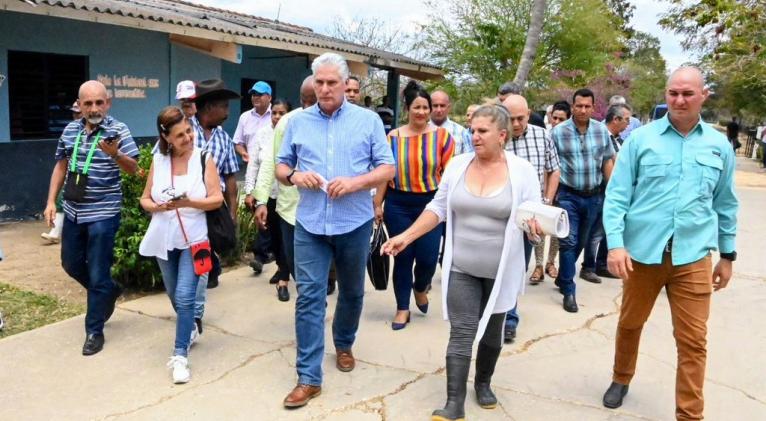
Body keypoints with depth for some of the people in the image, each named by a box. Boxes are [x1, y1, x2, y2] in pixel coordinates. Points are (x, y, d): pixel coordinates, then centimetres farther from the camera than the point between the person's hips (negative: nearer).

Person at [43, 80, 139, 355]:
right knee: (71, 264, 19)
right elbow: (61, 166, 14)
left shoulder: (118, 130, -11)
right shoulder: (70, 130, 5)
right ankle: (109, 291, 43)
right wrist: (51, 202, 8)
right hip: (73, 211, 6)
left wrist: (115, 153, -36)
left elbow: (133, 169, -16)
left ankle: (94, 331, 15)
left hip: (103, 214, -6)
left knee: (98, 275, 0)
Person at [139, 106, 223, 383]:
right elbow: (145, 199, 7)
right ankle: (190, 329, 45)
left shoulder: (203, 158, -7)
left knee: (184, 297, -11)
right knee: (175, 296, 18)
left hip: (193, 240, -4)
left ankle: (180, 355, -2)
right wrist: (157, 206, -15)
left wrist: (188, 202, -25)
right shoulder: (158, 161, 2)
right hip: (164, 240, 4)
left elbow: (217, 199, -10)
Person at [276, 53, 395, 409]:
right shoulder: (297, 122, 6)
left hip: (354, 223, 0)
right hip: (310, 223, 1)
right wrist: (294, 175, -13)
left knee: (351, 292, 17)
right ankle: (309, 377, 5)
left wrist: (356, 182, -19)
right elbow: (281, 166, 11)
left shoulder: (368, 120, 0)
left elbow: (388, 168, -2)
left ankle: (344, 345, 43)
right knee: (308, 296, -3)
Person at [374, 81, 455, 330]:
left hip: (430, 204, -1)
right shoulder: (393, 137, 2)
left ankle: (420, 288, 33)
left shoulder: (442, 136, -1)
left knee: (427, 257, -3)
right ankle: (402, 308, 23)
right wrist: (377, 204, 6)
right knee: (402, 257, 7)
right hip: (398, 204, 1)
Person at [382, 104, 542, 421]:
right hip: (461, 268, 1)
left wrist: (536, 224, -31)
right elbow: (438, 208, 4)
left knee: (492, 333, 16)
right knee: (461, 334, -2)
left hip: (501, 271, -1)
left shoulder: (522, 170, -9)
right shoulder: (458, 164, -2)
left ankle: (483, 382, 40)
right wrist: (407, 236, -3)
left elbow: (533, 214, -7)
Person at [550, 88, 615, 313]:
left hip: (594, 196, 4)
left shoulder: (602, 131, 2)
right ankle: (569, 291, 4)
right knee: (568, 242, -6)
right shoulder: (558, 132, -7)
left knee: (580, 242, 14)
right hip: (568, 195, -4)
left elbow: (607, 163, 8)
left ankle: (562, 278, 34)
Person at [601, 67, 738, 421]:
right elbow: (617, 195, -5)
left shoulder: (719, 146, 6)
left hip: (693, 257, 1)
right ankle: (621, 379, 41)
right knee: (629, 324, 17)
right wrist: (615, 243, -14)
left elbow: (725, 205, 14)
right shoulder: (641, 138, -2)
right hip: (642, 251, -1)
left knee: (693, 341, 3)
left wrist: (727, 255, 16)